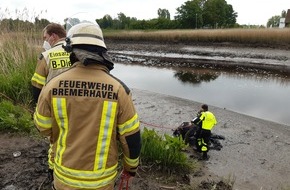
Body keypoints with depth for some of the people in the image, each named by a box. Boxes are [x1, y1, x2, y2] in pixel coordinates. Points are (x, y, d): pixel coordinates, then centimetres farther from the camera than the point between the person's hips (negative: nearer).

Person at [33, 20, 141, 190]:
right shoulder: (118, 89, -22)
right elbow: (131, 138, -13)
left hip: (65, 175, 1)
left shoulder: (53, 85, -17)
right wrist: (131, 166, 6)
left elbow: (44, 127, -1)